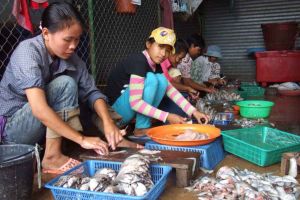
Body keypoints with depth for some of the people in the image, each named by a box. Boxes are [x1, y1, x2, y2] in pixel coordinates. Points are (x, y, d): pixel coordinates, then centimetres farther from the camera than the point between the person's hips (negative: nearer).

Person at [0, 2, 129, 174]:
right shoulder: (28, 51, -26)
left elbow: (91, 92, -7)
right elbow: (39, 109, -35)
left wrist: (108, 122, -26)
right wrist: (82, 139, -35)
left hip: (45, 126, 6)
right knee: (65, 84, -26)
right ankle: (52, 157, -23)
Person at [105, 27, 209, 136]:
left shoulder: (156, 64, 3)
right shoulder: (138, 61, -25)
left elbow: (170, 89, 1)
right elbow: (135, 103, -31)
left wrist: (193, 111, -8)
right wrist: (167, 117, -31)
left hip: (133, 101, 8)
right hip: (119, 103, -8)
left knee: (161, 80, -6)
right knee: (151, 79, -24)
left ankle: (131, 120, -5)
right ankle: (141, 128, -15)